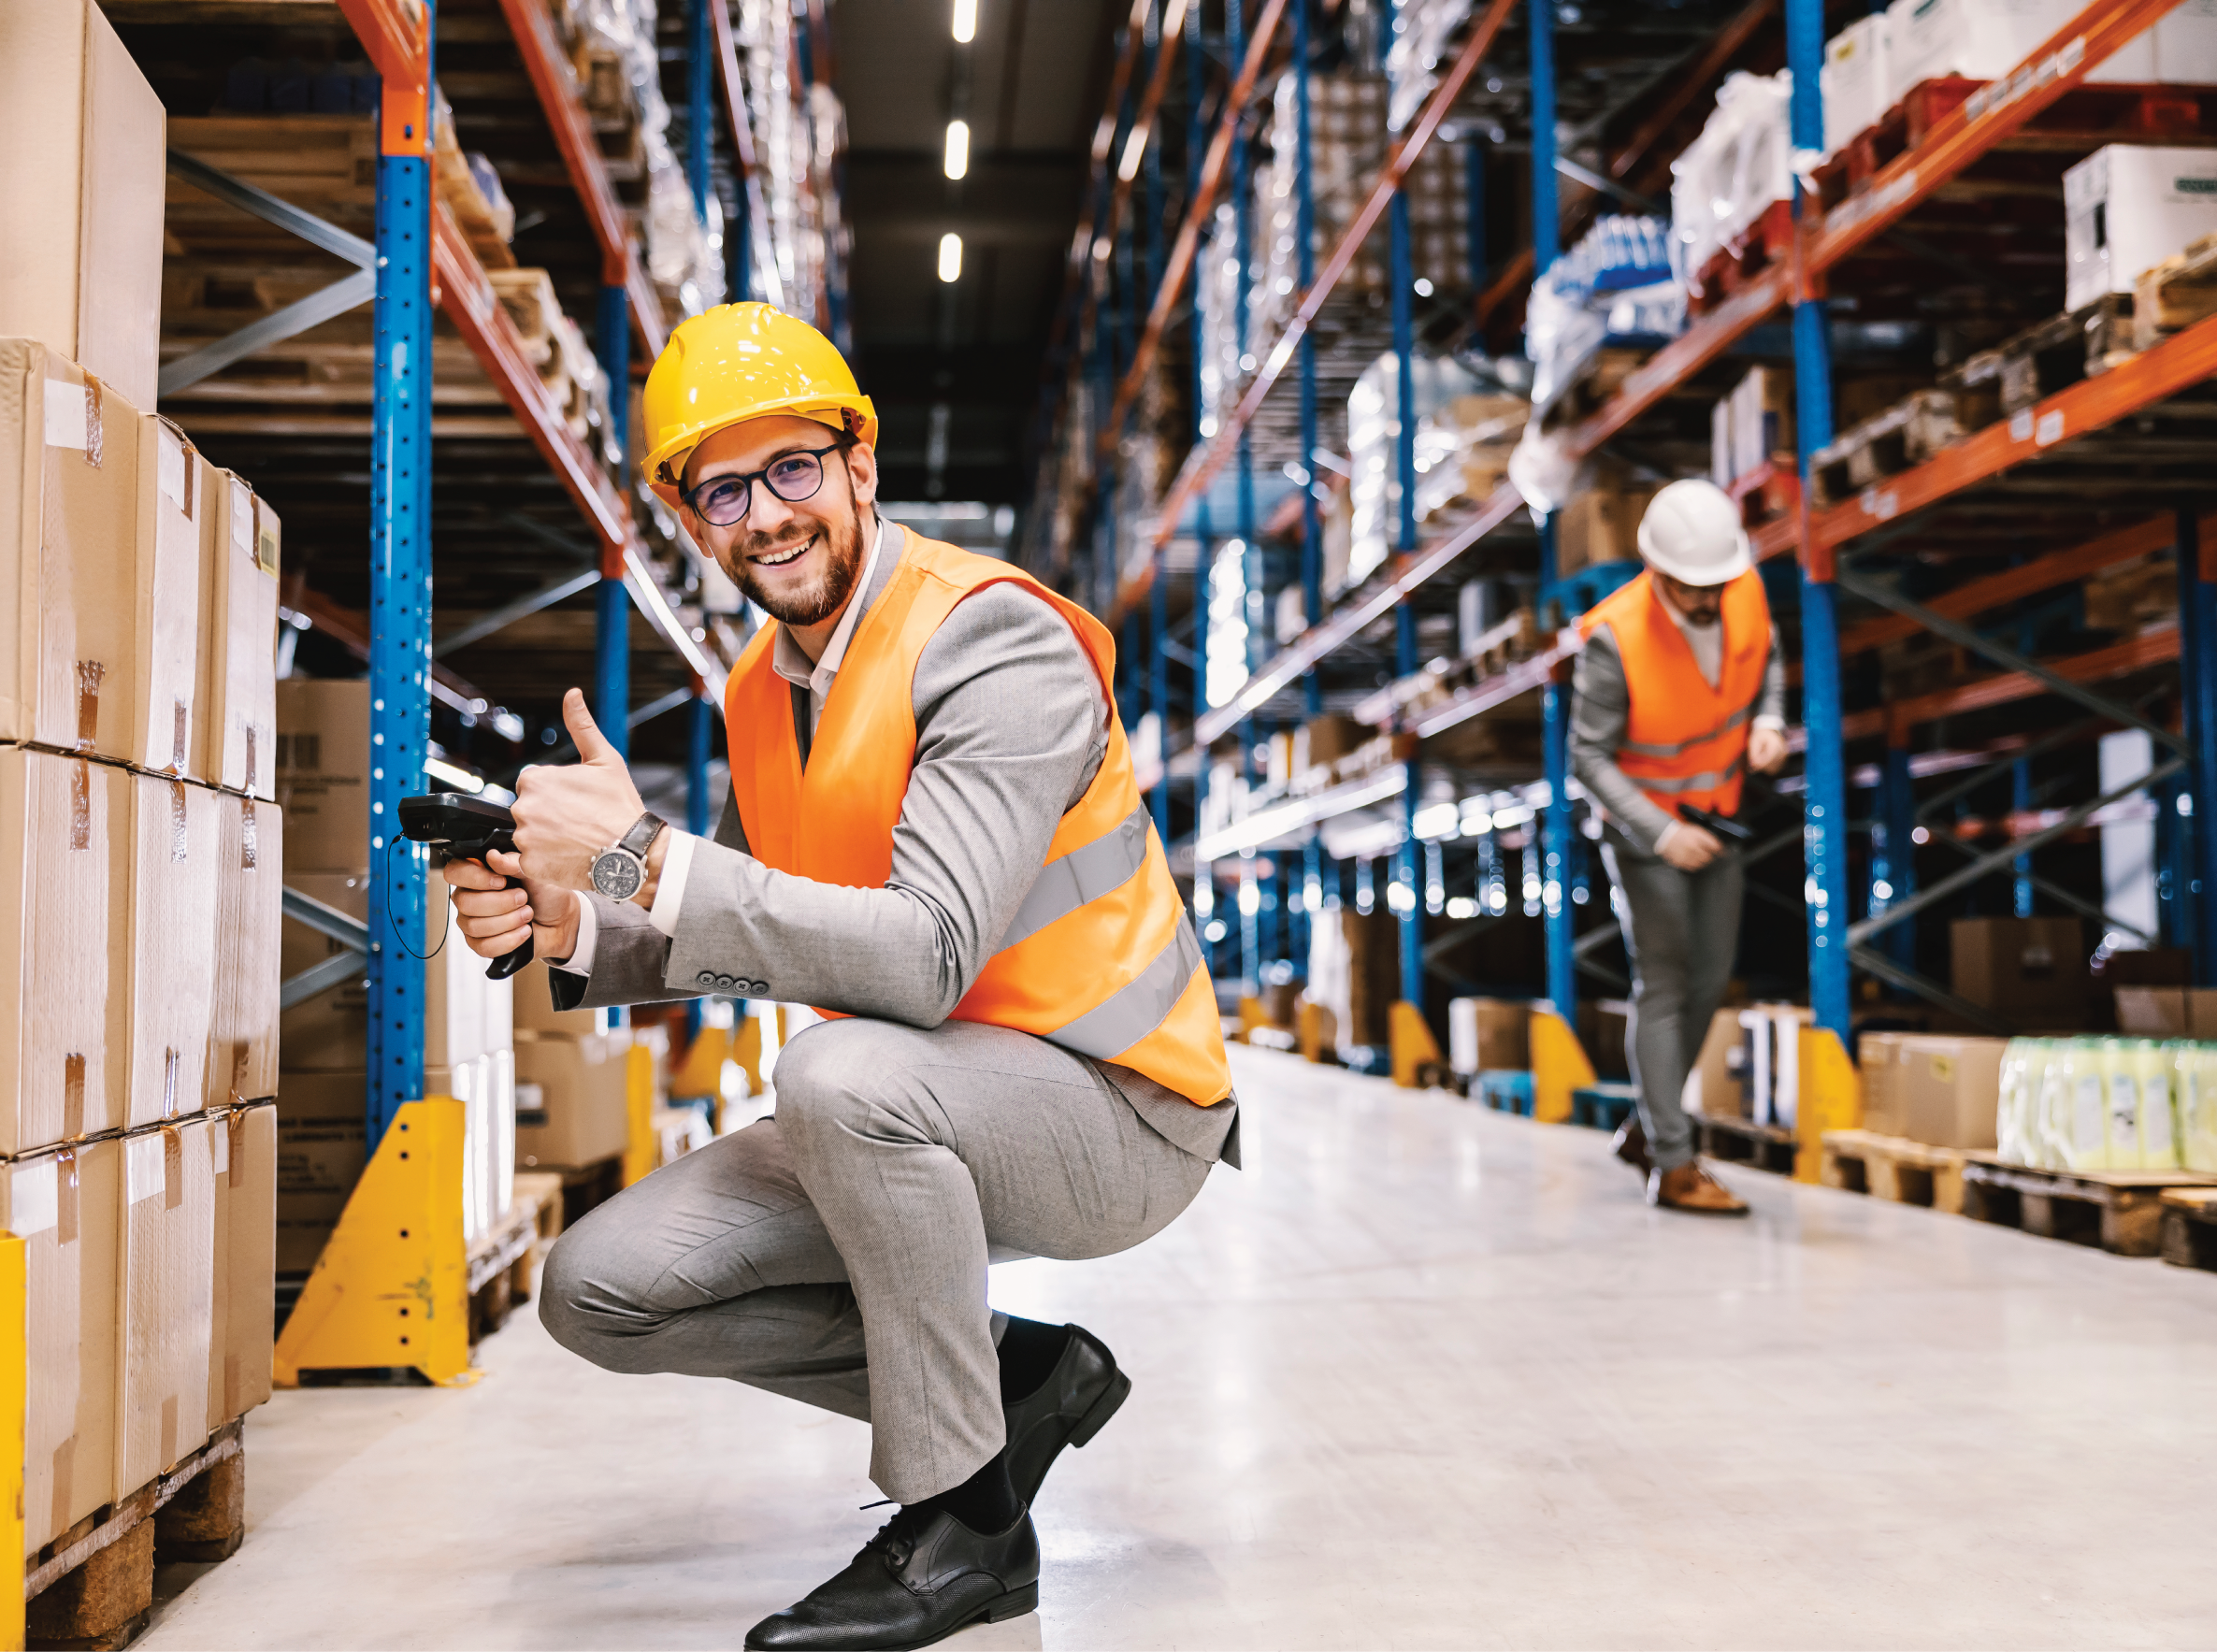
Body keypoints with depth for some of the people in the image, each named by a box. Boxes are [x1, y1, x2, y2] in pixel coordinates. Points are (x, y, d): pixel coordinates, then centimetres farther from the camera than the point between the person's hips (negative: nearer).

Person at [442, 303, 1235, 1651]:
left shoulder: (995, 641, -20)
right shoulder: (765, 687, 6)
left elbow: (926, 957, -32)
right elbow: (766, 943, 14)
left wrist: (642, 856, -31)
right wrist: (572, 929, -5)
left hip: (1122, 1110, -8)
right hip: (913, 1122, 8)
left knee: (847, 1070, -38)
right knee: (601, 1290, -2)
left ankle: (966, 1525, -17)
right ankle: (1018, 1375, 6)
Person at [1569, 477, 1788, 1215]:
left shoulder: (1744, 589, -15)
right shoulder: (1614, 640, -30)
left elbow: (1766, 654, 8)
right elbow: (1588, 755, -22)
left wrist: (1770, 721, -12)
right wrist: (1662, 836, -29)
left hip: (1715, 812, 6)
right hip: (1643, 821, -6)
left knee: (1710, 977, 11)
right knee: (1664, 982, -8)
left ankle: (1646, 1127, 27)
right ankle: (1673, 1166, -3)